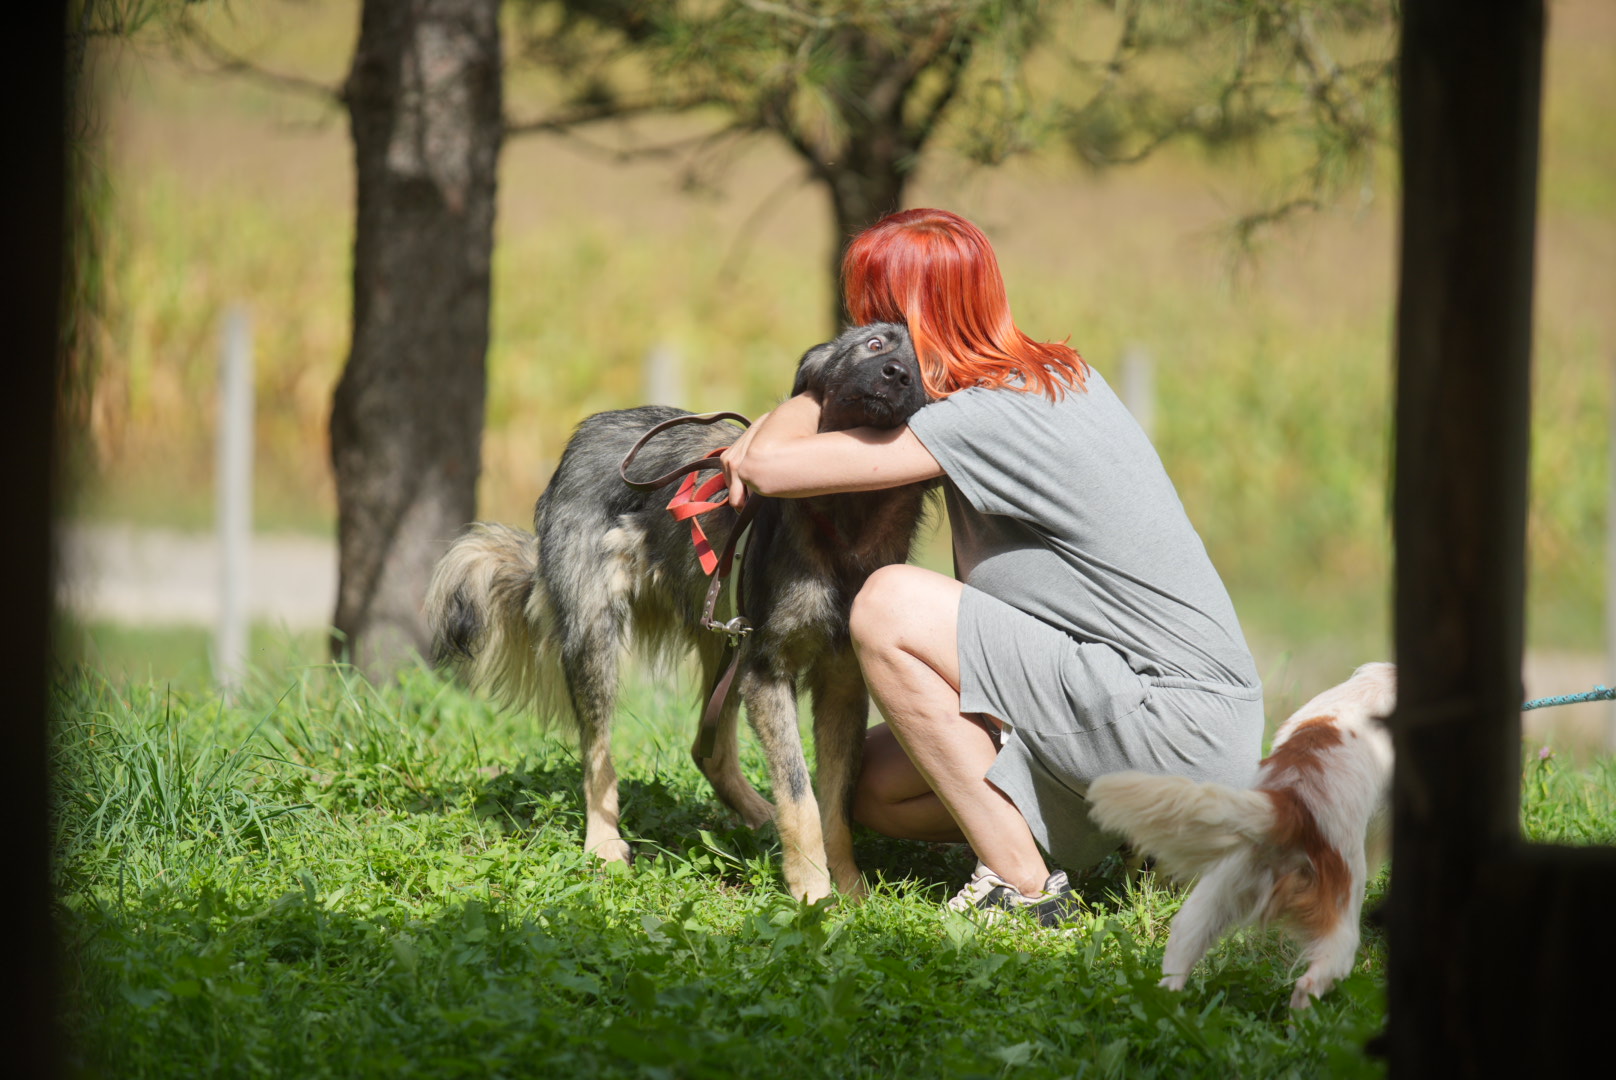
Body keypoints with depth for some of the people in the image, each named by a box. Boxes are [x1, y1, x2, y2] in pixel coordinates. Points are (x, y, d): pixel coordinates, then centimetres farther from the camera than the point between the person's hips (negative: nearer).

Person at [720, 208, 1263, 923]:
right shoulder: (1059, 375, 10)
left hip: (1184, 731, -9)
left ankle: (1020, 887, -11)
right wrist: (772, 430, 11)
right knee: (876, 787, 11)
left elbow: (771, 468, -16)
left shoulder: (988, 419, -18)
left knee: (889, 605, -16)